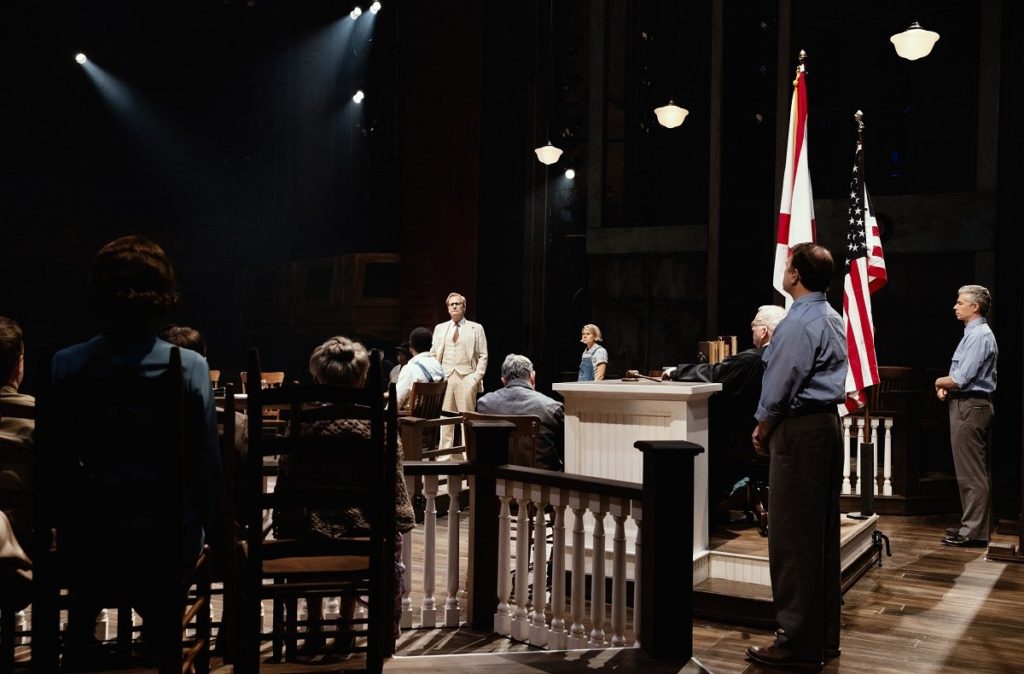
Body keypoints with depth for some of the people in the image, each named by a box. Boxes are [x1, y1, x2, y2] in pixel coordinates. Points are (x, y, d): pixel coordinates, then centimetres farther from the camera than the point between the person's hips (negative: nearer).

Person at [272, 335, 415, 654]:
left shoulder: (304, 425, -7)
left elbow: (286, 488, -2)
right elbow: (396, 493, -4)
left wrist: (283, 530, 9)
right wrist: (395, 528, 9)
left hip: (312, 535, 1)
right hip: (366, 535, 0)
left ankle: (315, 628, 37)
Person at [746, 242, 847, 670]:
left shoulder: (799, 322, -15)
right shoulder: (834, 318, 15)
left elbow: (781, 382, -17)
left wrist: (762, 428, -2)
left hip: (800, 431, -10)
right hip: (829, 425, 10)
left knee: (793, 538, -5)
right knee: (823, 535, 13)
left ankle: (799, 643, 0)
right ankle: (824, 635, 21)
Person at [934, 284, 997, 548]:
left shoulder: (979, 336, -16)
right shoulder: (976, 333, 17)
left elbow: (961, 378, -21)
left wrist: (941, 382, -2)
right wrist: (947, 387, 3)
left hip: (970, 407, -11)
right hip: (971, 406, 11)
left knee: (971, 473, -6)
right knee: (976, 471, 15)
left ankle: (973, 532, -2)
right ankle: (973, 524, 23)